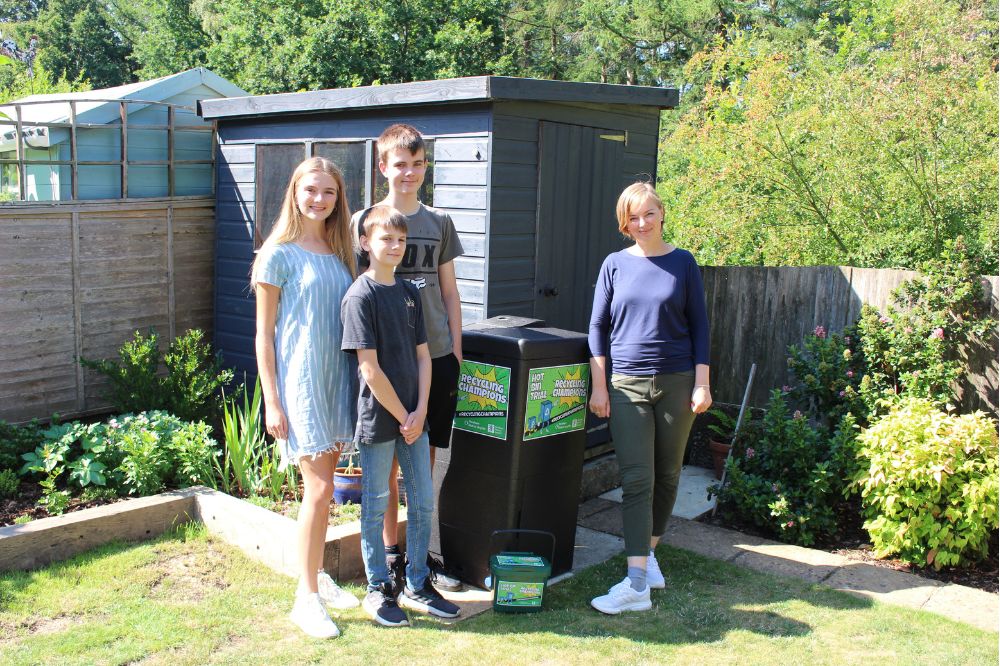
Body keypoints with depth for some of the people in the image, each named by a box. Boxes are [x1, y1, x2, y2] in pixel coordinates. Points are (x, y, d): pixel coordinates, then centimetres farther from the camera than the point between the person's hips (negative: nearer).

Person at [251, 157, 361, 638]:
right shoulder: (279, 254, -6)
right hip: (299, 382, -6)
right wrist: (271, 402, -10)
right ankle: (306, 599, 5)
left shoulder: (339, 252, 11)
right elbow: (264, 334, -7)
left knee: (322, 486, 14)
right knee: (319, 490, -7)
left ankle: (317, 576, 28)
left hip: (337, 380, 6)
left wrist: (354, 383, 12)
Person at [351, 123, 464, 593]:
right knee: (386, 460, 5)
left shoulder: (438, 222, 10)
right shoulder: (363, 222, 0)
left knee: (424, 459, 10)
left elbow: (449, 291, 13)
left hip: (436, 356, 3)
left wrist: (456, 350, 7)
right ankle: (390, 554, 19)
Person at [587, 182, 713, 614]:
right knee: (636, 480, -6)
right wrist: (599, 386, -2)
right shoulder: (615, 264, 2)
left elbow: (699, 326, 3)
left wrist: (702, 383, -3)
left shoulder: (682, 263, 2)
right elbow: (597, 326, 3)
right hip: (627, 386, -1)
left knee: (667, 474, 12)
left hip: (676, 383, 1)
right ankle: (638, 584, -8)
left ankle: (648, 550, 33)